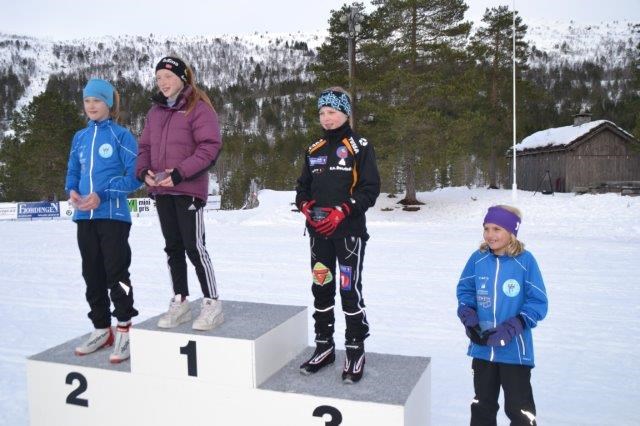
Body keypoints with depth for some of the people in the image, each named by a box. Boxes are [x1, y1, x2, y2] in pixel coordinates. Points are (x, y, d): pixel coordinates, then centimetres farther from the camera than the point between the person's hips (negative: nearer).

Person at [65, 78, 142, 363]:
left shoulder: (122, 135, -3)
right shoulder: (80, 137, 14)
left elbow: (135, 176, -9)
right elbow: (73, 172, 19)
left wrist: (102, 195, -18)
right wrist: (72, 191, -3)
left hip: (113, 215, -6)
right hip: (84, 217, 6)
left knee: (117, 273, -6)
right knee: (92, 275, 11)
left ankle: (124, 332, 4)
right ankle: (101, 329, 23)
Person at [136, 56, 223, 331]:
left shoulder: (199, 108, -6)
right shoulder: (155, 111, 16)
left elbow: (210, 147, -14)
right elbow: (145, 146, 18)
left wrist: (181, 173, -21)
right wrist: (143, 170, -3)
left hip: (189, 189, -7)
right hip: (161, 190, 7)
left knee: (194, 247, -7)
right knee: (173, 248, 11)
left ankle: (212, 304, 3)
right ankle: (180, 302, 22)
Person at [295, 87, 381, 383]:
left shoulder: (360, 147, -3)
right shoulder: (315, 150, 13)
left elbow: (370, 189, -8)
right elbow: (302, 186, 16)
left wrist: (342, 211, -18)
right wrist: (306, 206, -6)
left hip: (349, 231, -5)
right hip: (318, 231, 5)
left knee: (349, 289, -4)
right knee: (321, 288, 10)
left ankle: (355, 350, 10)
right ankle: (324, 347, 23)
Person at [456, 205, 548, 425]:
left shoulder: (525, 261, -13)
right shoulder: (478, 258, -3)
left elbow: (538, 303, -11)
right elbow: (464, 290, 8)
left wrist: (510, 329, -20)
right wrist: (469, 318, -9)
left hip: (515, 350, -4)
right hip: (482, 348, 4)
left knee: (520, 408, 6)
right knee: (482, 405, 20)